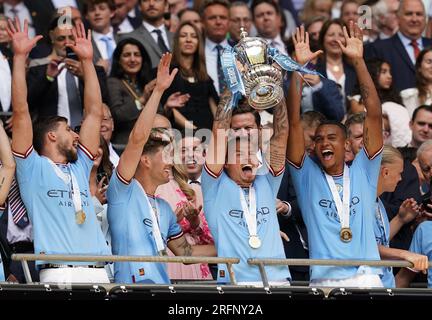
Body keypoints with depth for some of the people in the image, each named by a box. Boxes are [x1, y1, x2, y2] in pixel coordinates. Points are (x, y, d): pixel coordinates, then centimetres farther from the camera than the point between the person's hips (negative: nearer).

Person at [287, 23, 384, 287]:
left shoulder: (363, 173, 13)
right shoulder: (307, 176, 12)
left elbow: (374, 115, 6)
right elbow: (294, 122, 4)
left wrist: (358, 61, 1)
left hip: (367, 279, 1)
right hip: (324, 282, -1)